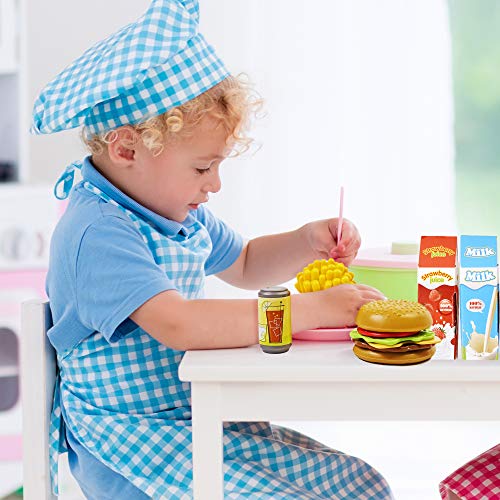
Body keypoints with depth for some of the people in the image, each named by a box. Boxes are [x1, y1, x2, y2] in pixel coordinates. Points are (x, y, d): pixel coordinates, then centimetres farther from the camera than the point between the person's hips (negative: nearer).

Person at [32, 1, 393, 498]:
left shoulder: (181, 214, 9)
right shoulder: (98, 233, -22)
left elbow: (243, 265, 29)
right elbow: (179, 325, -35)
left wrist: (307, 242, 7)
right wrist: (313, 309, -30)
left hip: (205, 422, 9)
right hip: (130, 447, -9)